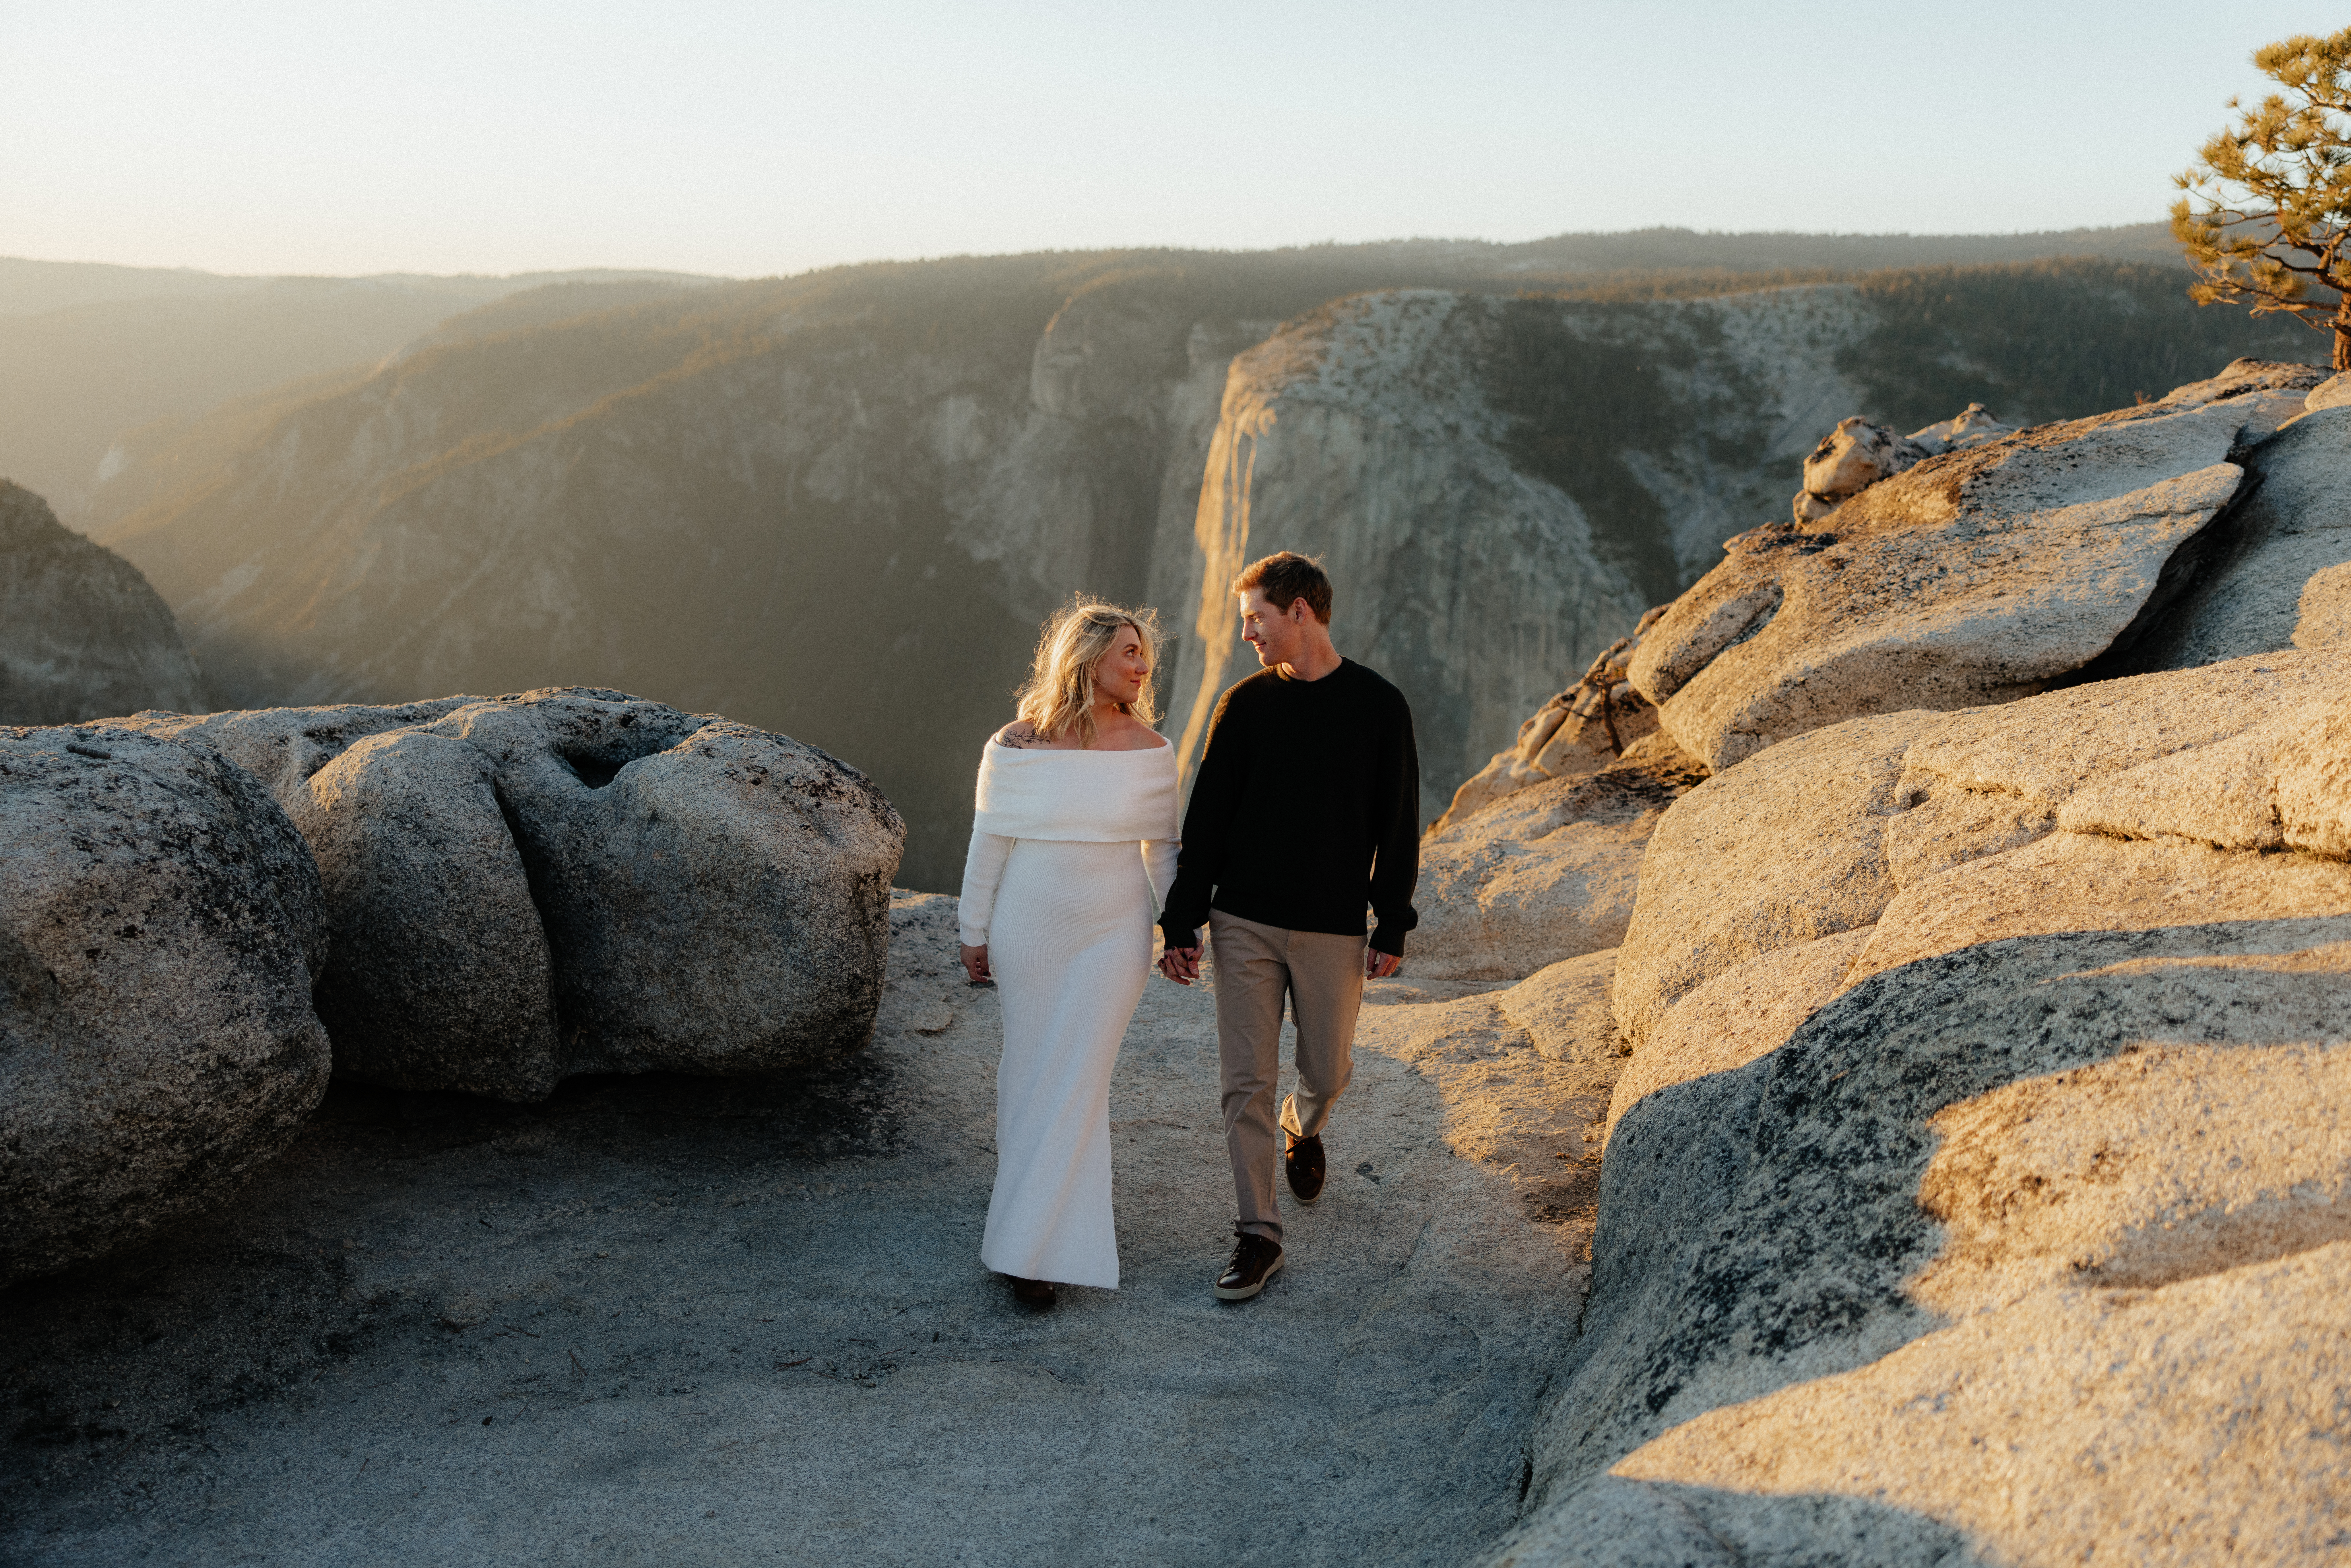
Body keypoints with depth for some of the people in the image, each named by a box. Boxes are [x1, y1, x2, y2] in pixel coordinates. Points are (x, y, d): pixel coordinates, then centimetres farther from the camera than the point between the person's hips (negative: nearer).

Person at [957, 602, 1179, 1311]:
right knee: (1031, 1069, 11)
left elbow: (1161, 847, 5)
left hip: (1113, 935, 0)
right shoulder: (1017, 745, -8)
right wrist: (974, 934, 4)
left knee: (1075, 1081, -3)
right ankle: (1044, 1208, 33)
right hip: (1030, 930, 0)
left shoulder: (1149, 749, -5)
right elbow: (990, 843, 0)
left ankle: (1032, 1245, 5)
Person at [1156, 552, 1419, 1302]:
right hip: (1245, 924, 1)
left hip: (1333, 929, -1)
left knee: (1326, 1069, 11)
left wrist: (1393, 927, -2)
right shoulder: (1245, 705, 1)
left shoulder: (1378, 706, -3)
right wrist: (1182, 923, -2)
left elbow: (1397, 826, 1)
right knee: (1247, 1080, -2)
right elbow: (1206, 820, 2)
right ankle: (1258, 1236, 8)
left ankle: (1304, 1130, 47)